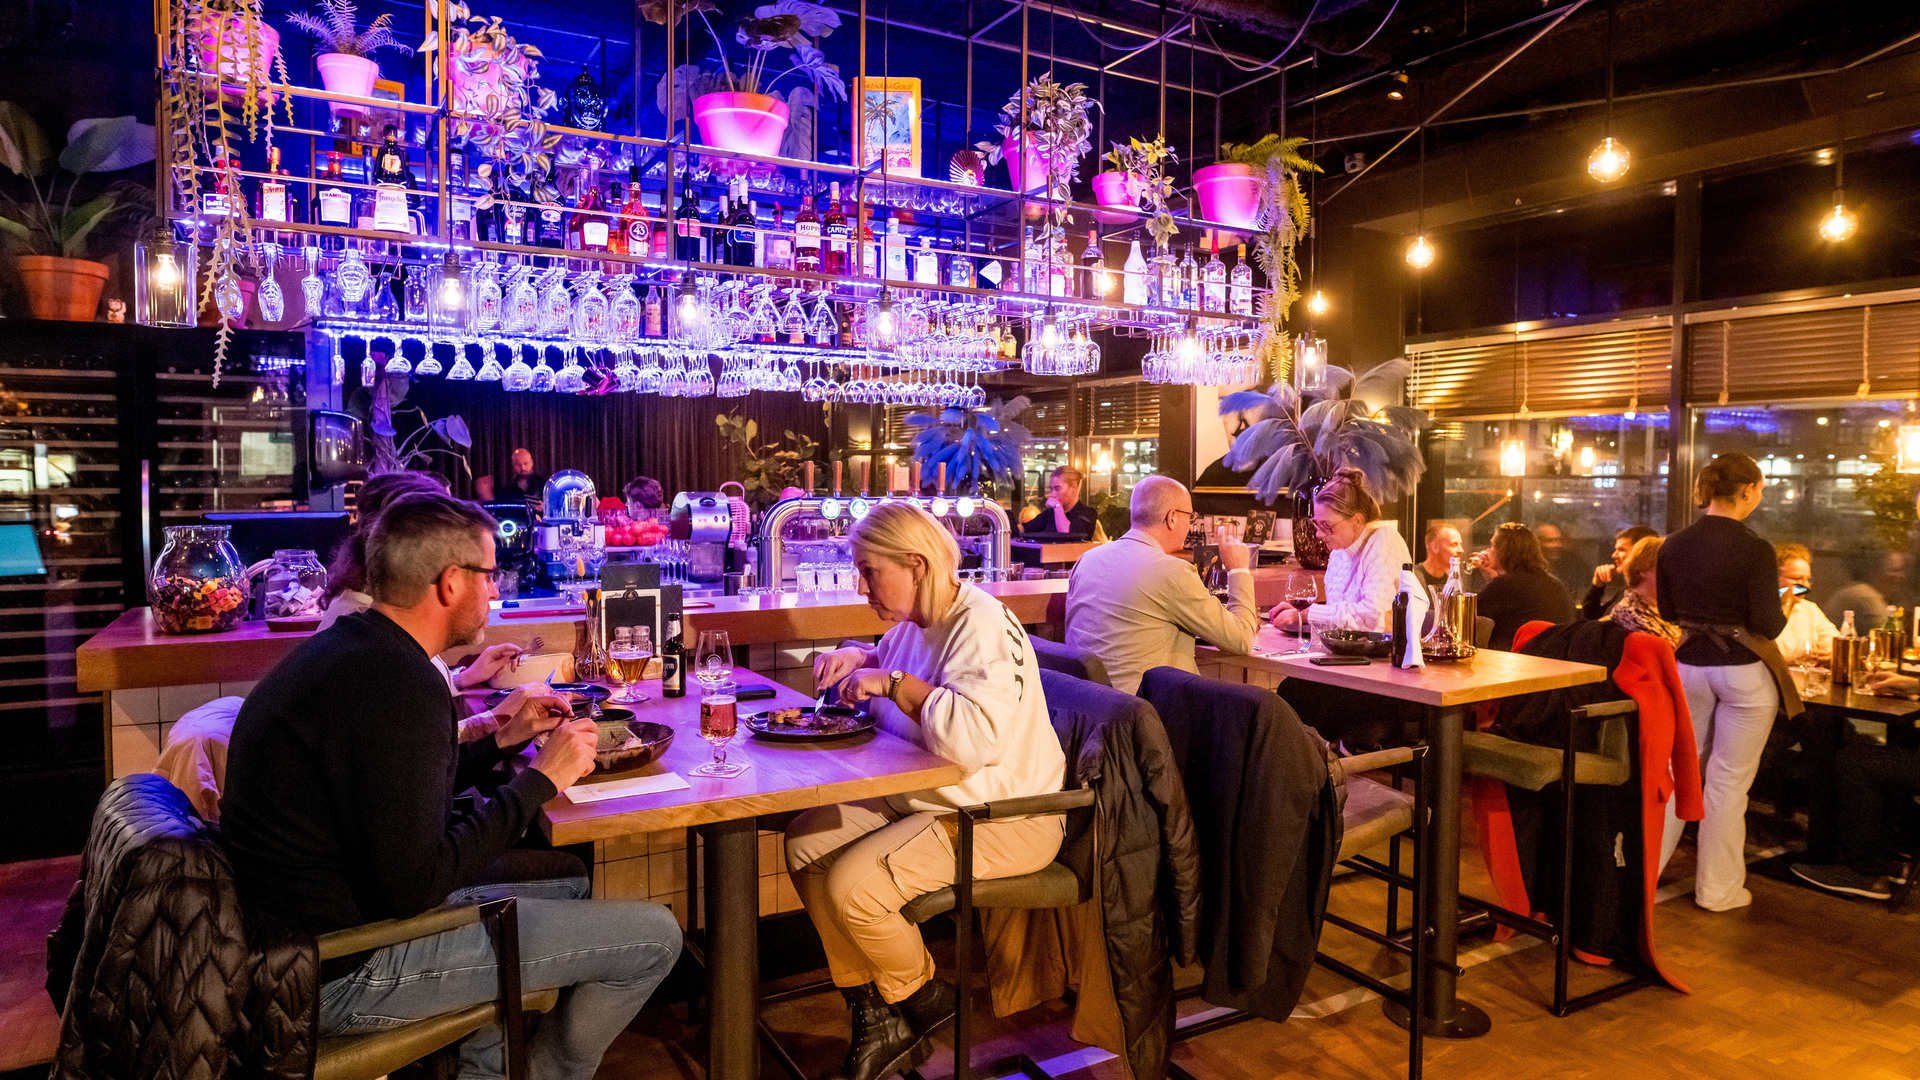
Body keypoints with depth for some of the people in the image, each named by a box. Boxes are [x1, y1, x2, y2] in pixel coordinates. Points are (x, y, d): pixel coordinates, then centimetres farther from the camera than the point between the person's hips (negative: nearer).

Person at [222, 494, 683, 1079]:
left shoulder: (344, 647, 7)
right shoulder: (399, 682, -25)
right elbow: (413, 885, -25)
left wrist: (498, 743, 13)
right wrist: (540, 779, -16)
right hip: (343, 971, -10)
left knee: (567, 881, 20)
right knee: (653, 935, -8)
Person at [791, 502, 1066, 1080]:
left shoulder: (983, 626, -22)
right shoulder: (915, 623, 7)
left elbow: (976, 738, -38)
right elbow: (887, 662, 32)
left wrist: (893, 681, -28)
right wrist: (856, 658, 9)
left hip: (1004, 820, -10)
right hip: (923, 799, 10)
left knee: (852, 883, -21)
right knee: (805, 843, 0)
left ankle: (921, 1001, 11)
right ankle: (875, 1014, 9)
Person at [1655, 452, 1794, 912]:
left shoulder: (1673, 545, 0)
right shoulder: (1754, 550, -15)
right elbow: (1768, 625, -15)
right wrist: (1785, 611, 5)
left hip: (1688, 666, 4)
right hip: (1743, 673, -4)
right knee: (1728, 780, 5)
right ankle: (1718, 888, 17)